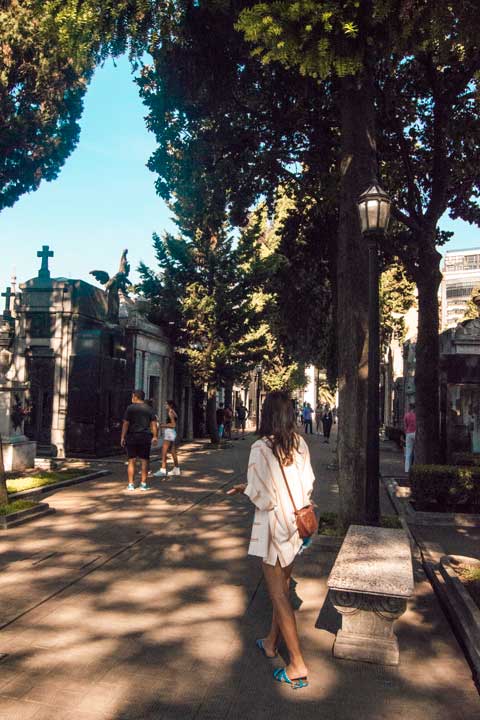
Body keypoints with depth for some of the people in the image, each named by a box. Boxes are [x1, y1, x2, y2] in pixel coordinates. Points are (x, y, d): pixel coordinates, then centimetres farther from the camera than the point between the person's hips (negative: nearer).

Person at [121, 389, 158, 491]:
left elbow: (126, 424, -7)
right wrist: (155, 437, 4)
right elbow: (154, 424, 0)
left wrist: (123, 437, -4)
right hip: (145, 437, 2)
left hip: (132, 437, -1)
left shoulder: (130, 408, -4)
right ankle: (144, 483, 7)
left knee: (131, 461, 5)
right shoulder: (149, 409, 5)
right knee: (145, 460, 6)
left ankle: (131, 484, 5)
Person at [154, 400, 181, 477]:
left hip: (169, 433, -10)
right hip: (173, 433, 10)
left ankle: (163, 470, -16)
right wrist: (164, 424, 13)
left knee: (164, 452, -12)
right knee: (173, 452, 14)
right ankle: (176, 469, 20)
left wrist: (164, 425, -11)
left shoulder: (170, 412, -12)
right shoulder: (173, 412, 16)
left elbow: (173, 425, -18)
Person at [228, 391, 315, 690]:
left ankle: (298, 666, 11)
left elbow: (261, 496, -19)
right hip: (297, 523, 6)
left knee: (279, 594, 6)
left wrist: (244, 489, -1)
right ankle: (272, 643, 41)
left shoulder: (261, 448, -21)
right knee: (283, 585, 22)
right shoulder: (300, 444, -3)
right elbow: (308, 483, 2)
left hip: (274, 526, -6)